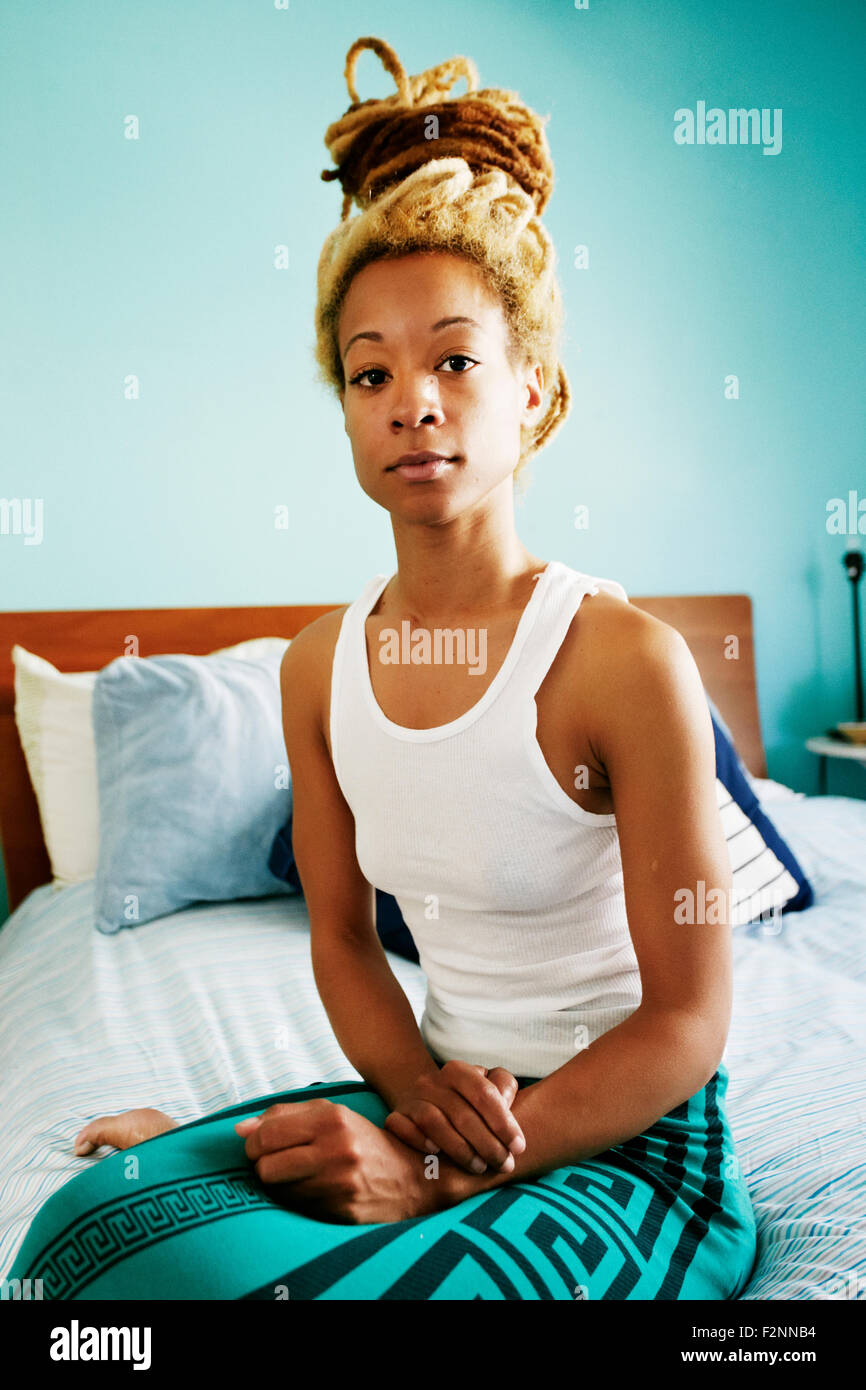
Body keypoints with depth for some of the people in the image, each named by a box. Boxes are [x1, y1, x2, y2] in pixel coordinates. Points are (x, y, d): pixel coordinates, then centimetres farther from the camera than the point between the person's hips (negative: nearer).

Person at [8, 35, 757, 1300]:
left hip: (632, 1140, -3)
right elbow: (342, 933, 7)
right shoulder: (319, 668, -2)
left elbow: (685, 1022, -14)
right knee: (108, 1209, -20)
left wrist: (436, 1175, -19)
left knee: (238, 1271, -27)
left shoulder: (627, 658, -20)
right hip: (442, 1097, 4)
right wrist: (417, 1091, -12)